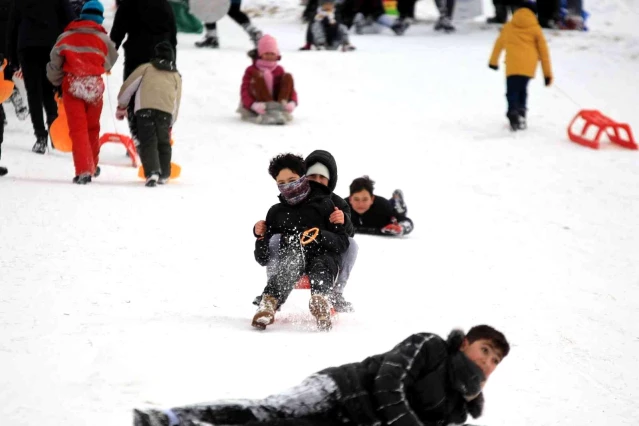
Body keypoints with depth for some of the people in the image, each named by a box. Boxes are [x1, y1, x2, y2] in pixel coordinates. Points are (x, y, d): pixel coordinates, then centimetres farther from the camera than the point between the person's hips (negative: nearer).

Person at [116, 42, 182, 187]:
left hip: (145, 107, -2)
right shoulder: (176, 76, 29)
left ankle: (152, 172, -24)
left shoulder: (146, 68, 23)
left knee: (148, 142, -5)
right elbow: (176, 102, 26)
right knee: (163, 142, 20)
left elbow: (129, 86, 16)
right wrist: (170, 125, 32)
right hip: (166, 111, 2)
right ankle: (164, 174, 23)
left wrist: (121, 106, 26)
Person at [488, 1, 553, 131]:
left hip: (512, 65, 0)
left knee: (512, 91, -4)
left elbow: (499, 44, 30)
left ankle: (513, 112, -27)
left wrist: (493, 61, 46)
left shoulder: (509, 26, 18)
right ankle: (521, 113, 5)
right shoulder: (535, 29, 12)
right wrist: (547, 74, 15)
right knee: (522, 90, 18)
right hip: (528, 66, 0)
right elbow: (543, 52, 11)